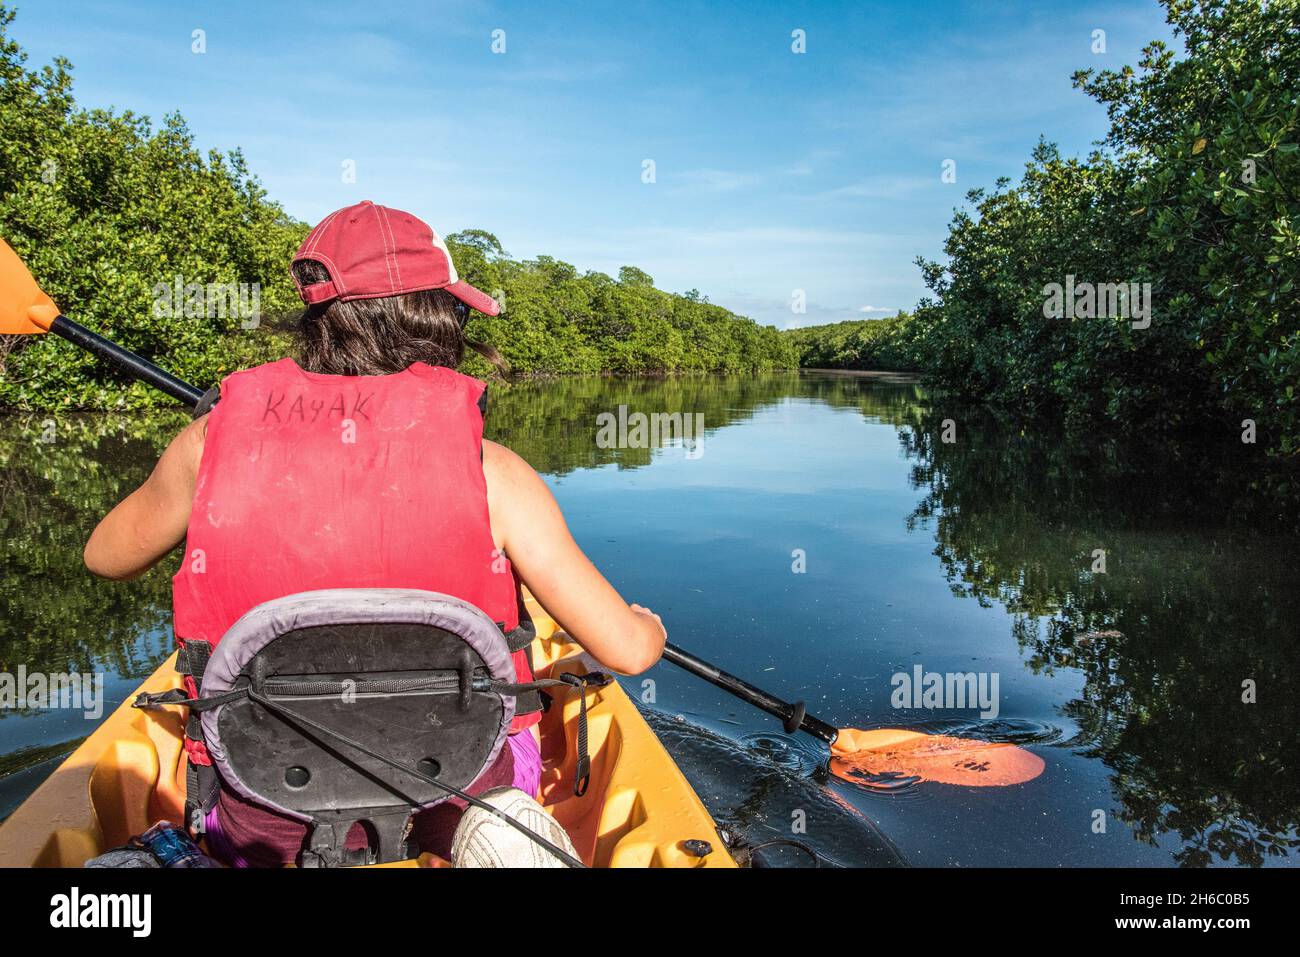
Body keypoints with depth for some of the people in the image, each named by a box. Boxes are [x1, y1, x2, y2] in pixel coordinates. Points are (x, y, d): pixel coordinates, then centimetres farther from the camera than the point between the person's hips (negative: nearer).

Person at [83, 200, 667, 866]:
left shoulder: (215, 440, -12)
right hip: (457, 804, -3)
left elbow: (105, 557, 9)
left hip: (265, 828, 4)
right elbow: (627, 651, -14)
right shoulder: (489, 468, -18)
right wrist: (649, 627, 10)